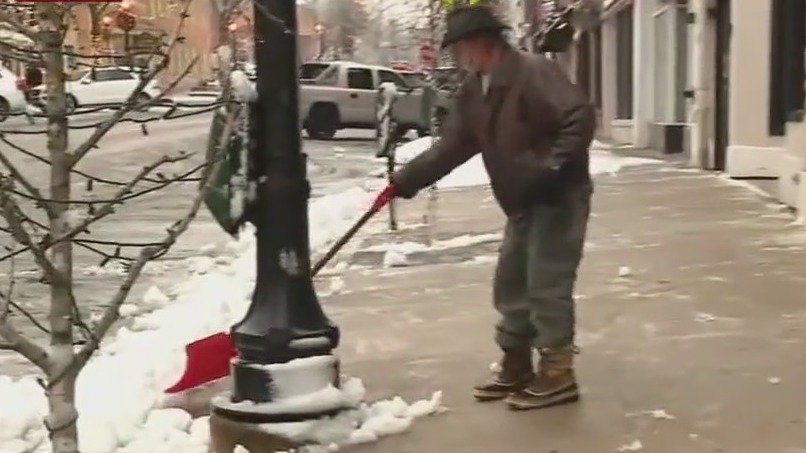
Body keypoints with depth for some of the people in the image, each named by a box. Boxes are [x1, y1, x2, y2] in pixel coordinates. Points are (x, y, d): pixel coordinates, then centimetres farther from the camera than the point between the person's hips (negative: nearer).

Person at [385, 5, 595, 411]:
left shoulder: (533, 73, -19)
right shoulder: (474, 91, 8)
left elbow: (581, 118, -25)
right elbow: (451, 146, 9)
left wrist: (551, 170, -28)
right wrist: (406, 180, 2)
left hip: (559, 197, -9)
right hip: (522, 203, 9)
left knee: (547, 286, -8)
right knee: (511, 285, 12)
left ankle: (558, 374, 2)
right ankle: (516, 366, 24)